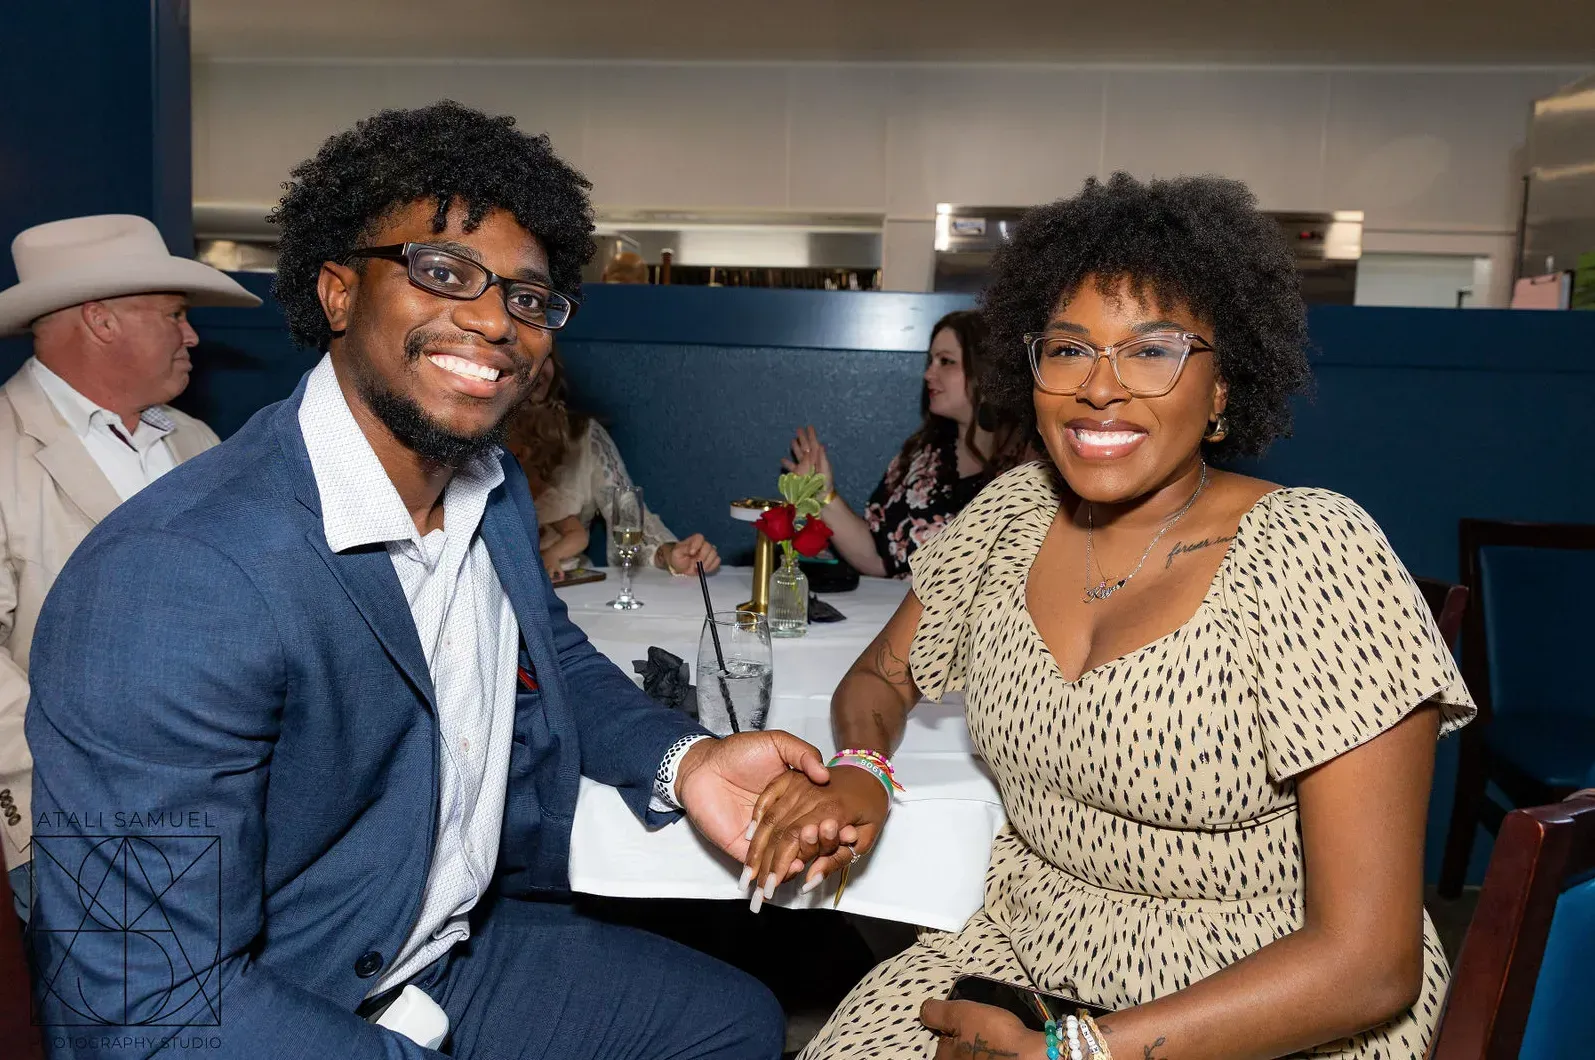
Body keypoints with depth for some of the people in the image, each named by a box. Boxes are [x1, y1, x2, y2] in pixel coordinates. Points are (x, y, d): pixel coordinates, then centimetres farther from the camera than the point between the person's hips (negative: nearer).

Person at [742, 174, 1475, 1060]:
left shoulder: (1313, 553, -18)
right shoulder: (1012, 513, -2)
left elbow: (1369, 961, -19)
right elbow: (881, 678, 12)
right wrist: (859, 777, -10)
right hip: (1022, 949, 5)